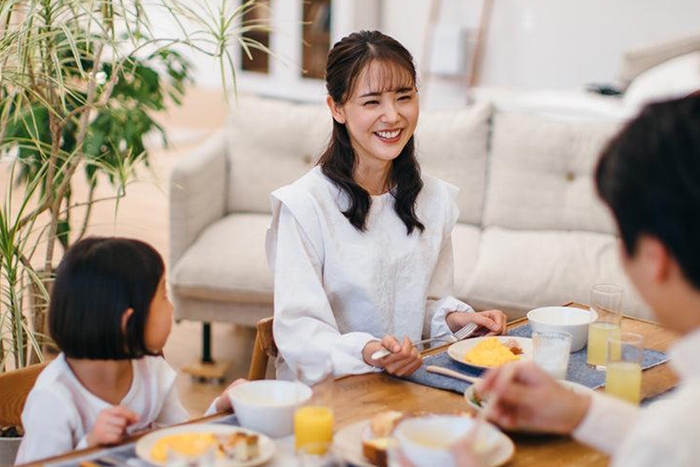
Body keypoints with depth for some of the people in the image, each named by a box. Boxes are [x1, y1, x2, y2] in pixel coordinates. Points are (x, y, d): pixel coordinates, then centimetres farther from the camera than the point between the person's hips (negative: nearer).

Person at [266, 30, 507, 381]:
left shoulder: (436, 199, 7)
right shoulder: (304, 205, -13)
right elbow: (298, 330, -16)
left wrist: (454, 318, -3)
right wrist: (366, 352, -33)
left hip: (408, 379, 5)